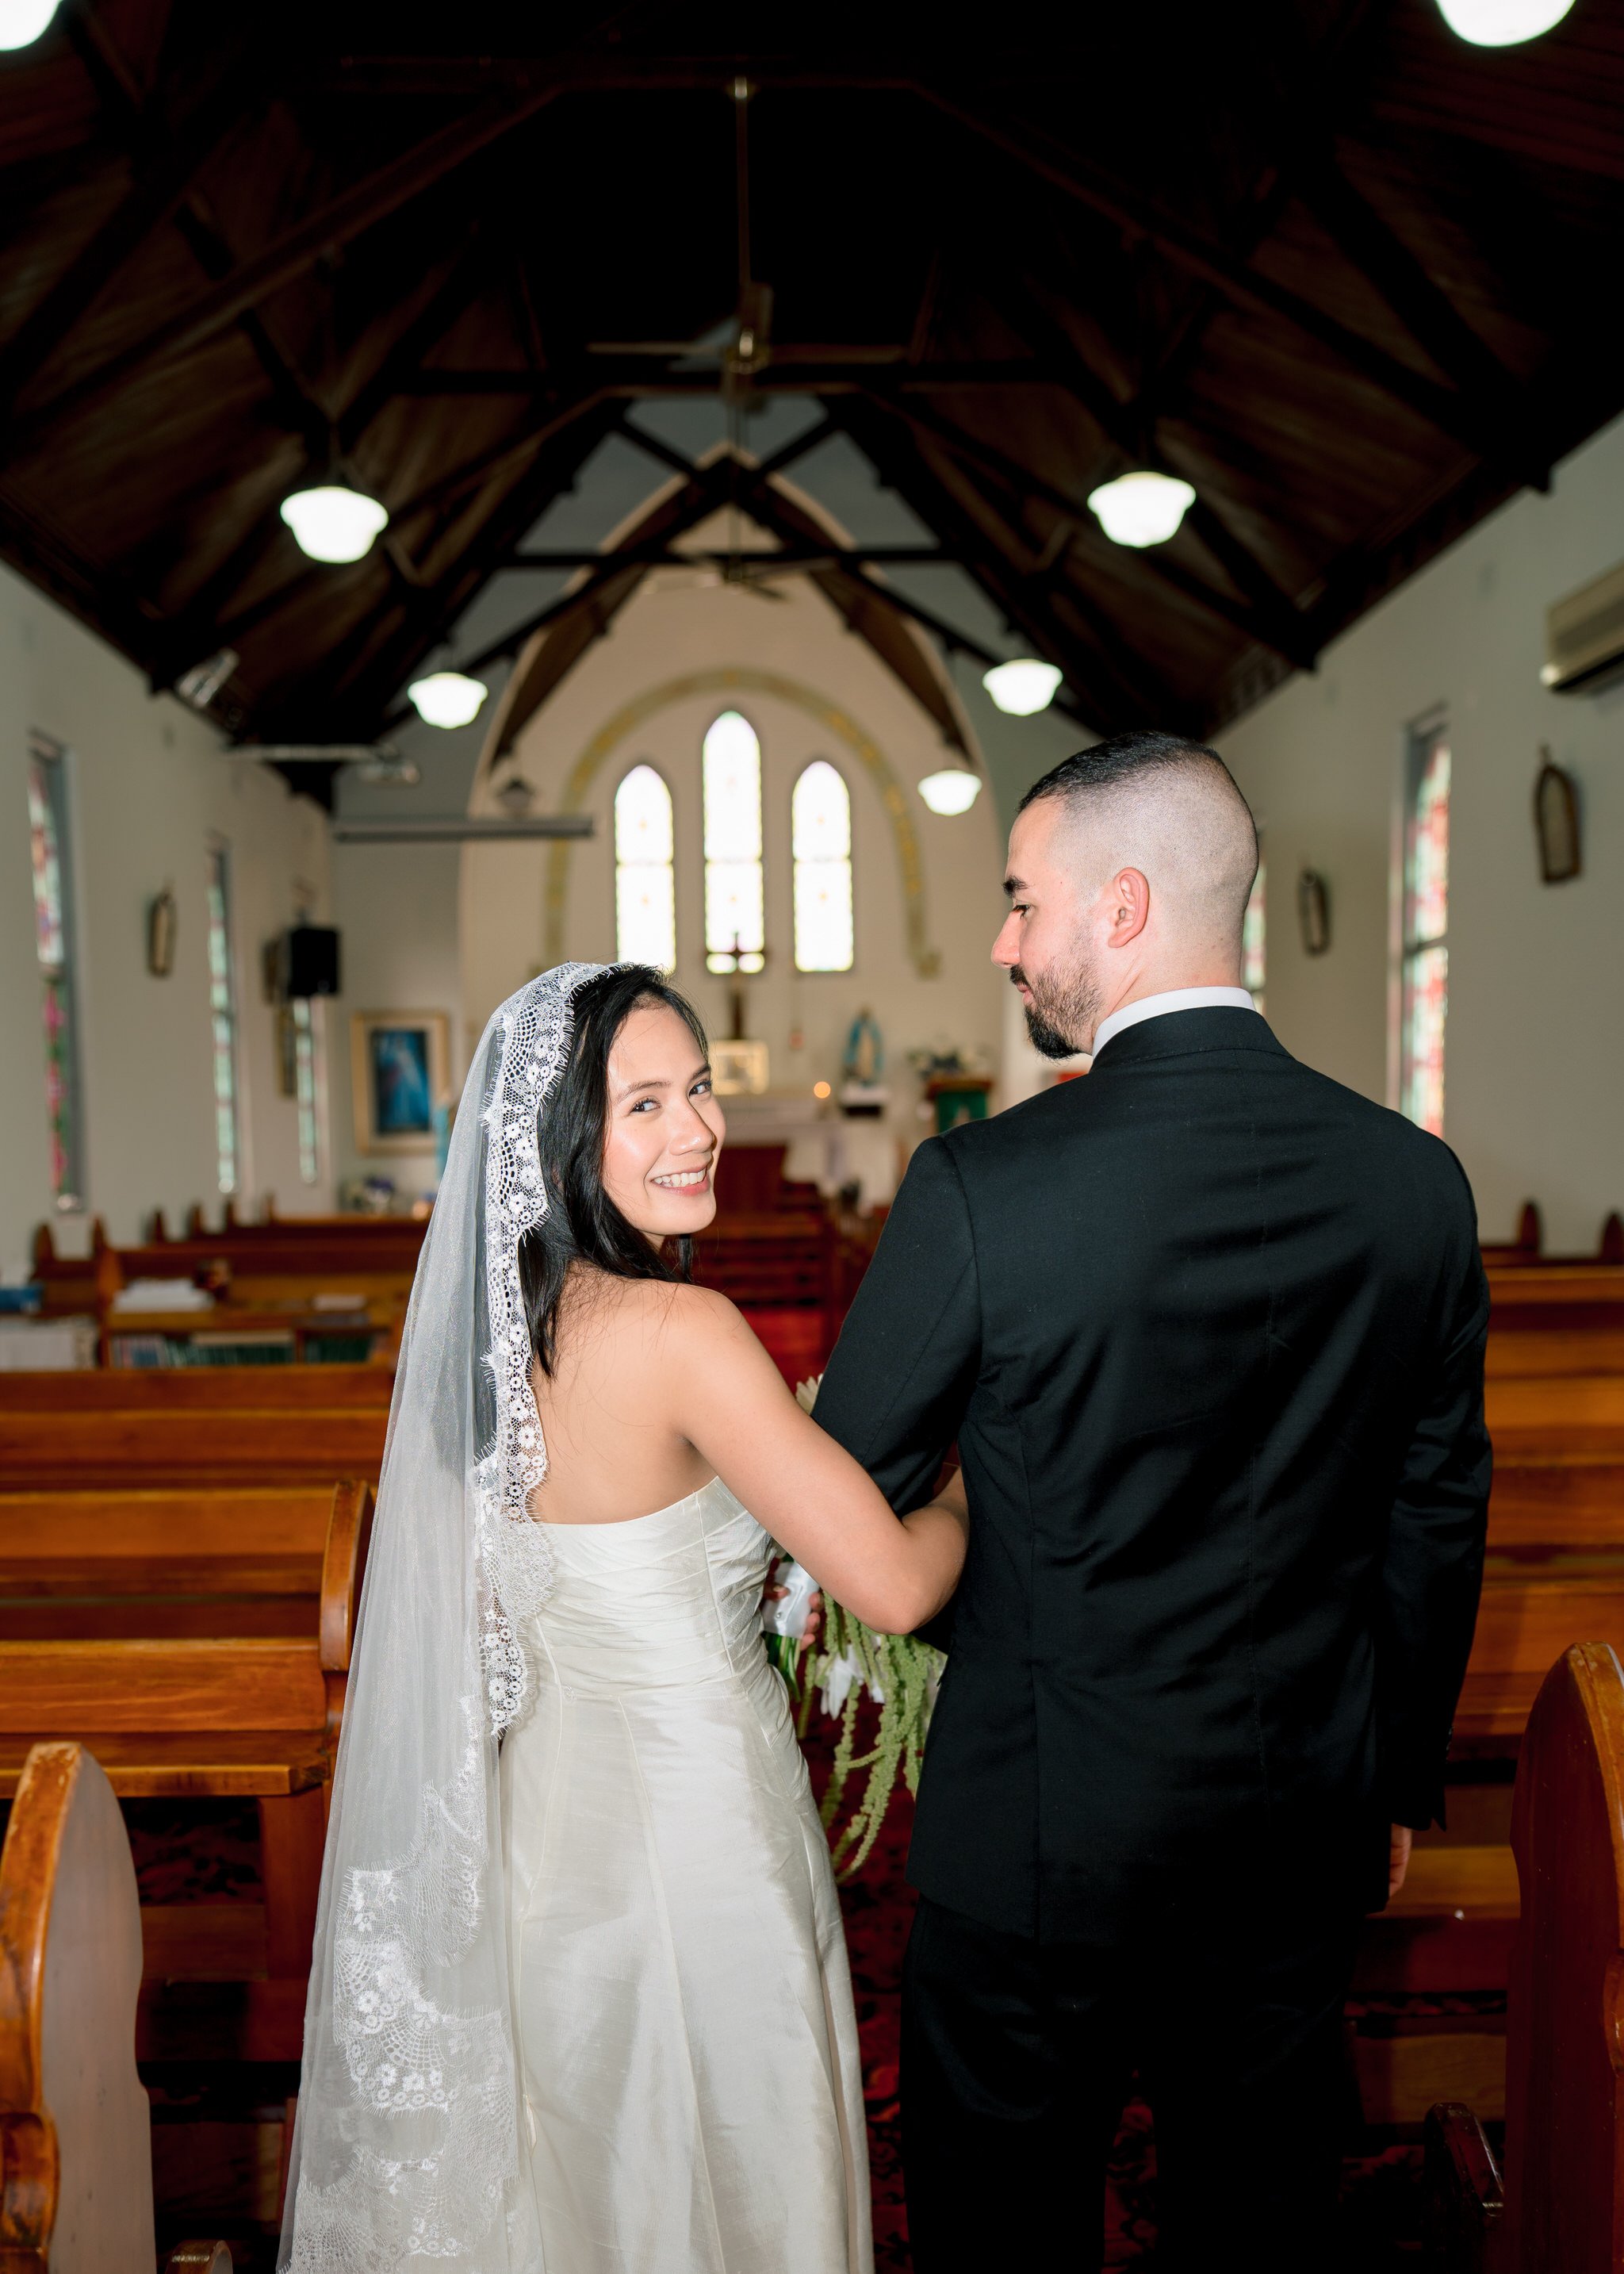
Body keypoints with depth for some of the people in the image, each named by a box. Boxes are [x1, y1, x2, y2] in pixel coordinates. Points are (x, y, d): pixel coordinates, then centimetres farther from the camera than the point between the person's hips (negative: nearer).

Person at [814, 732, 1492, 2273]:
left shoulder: (981, 1186, -22)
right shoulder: (1416, 1178, -7)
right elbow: (1436, 1521, 3)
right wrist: (1398, 1782, 16)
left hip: (1044, 1828, -4)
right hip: (1307, 1826, 5)